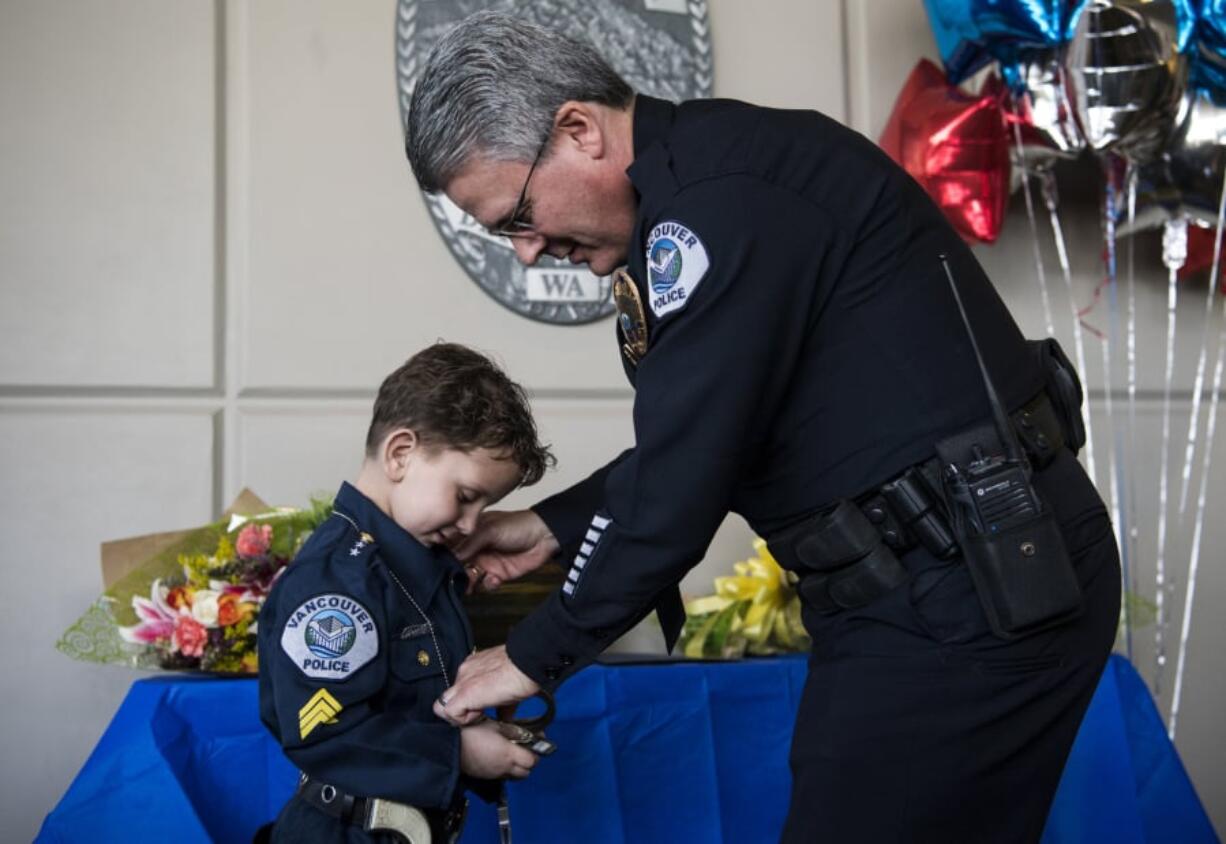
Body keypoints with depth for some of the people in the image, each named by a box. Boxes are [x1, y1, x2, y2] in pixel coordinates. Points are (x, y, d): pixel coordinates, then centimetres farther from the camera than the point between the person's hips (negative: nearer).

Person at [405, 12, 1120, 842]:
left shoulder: (721, 195, -21)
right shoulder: (694, 183, 11)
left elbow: (682, 479, -21)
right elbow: (694, 439, 19)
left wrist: (535, 656, -9)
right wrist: (555, 525, 16)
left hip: (963, 595, -10)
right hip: (949, 582, 10)